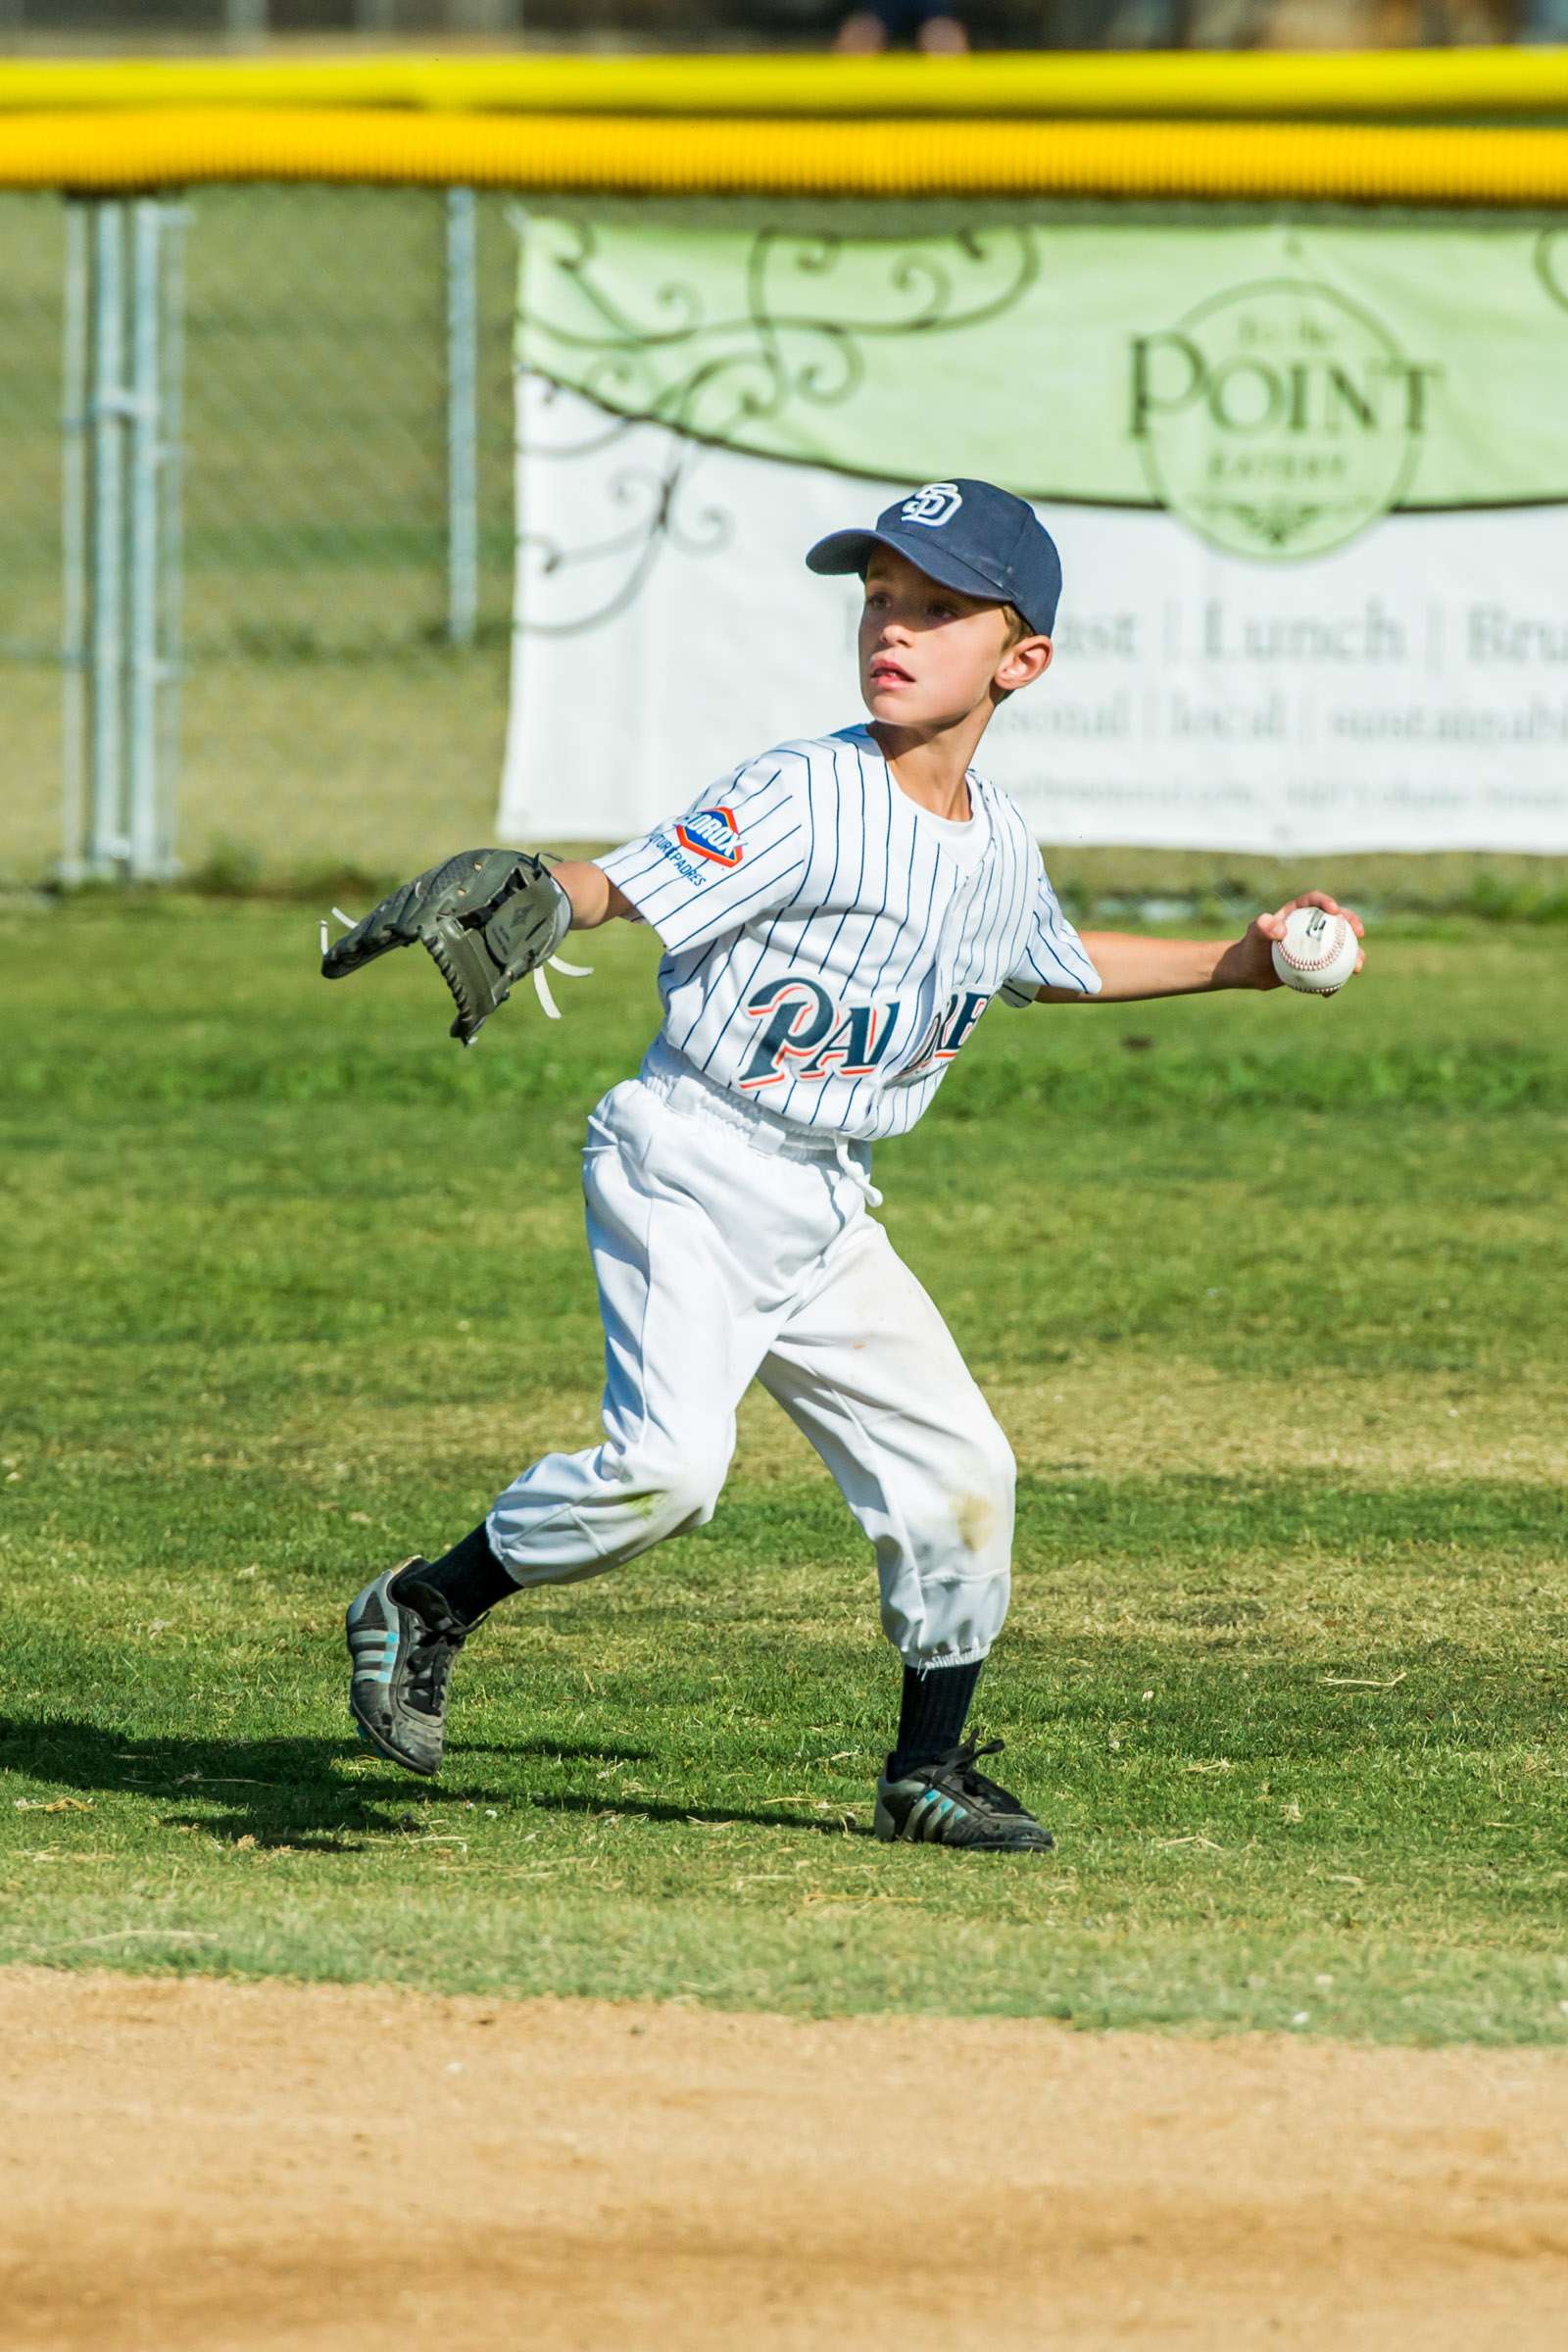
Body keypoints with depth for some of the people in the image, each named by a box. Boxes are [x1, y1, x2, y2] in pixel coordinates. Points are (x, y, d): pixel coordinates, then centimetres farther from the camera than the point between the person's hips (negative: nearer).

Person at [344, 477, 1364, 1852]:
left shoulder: (1000, 847, 7)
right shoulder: (805, 800, -16)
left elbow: (1053, 965, 29)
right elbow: (618, 884, -25)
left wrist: (1236, 962, 28)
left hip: (826, 1219, 7)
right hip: (692, 1170, -7)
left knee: (957, 1469, 6)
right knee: (669, 1463, -24)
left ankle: (928, 1771, 22)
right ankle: (425, 1610, -4)